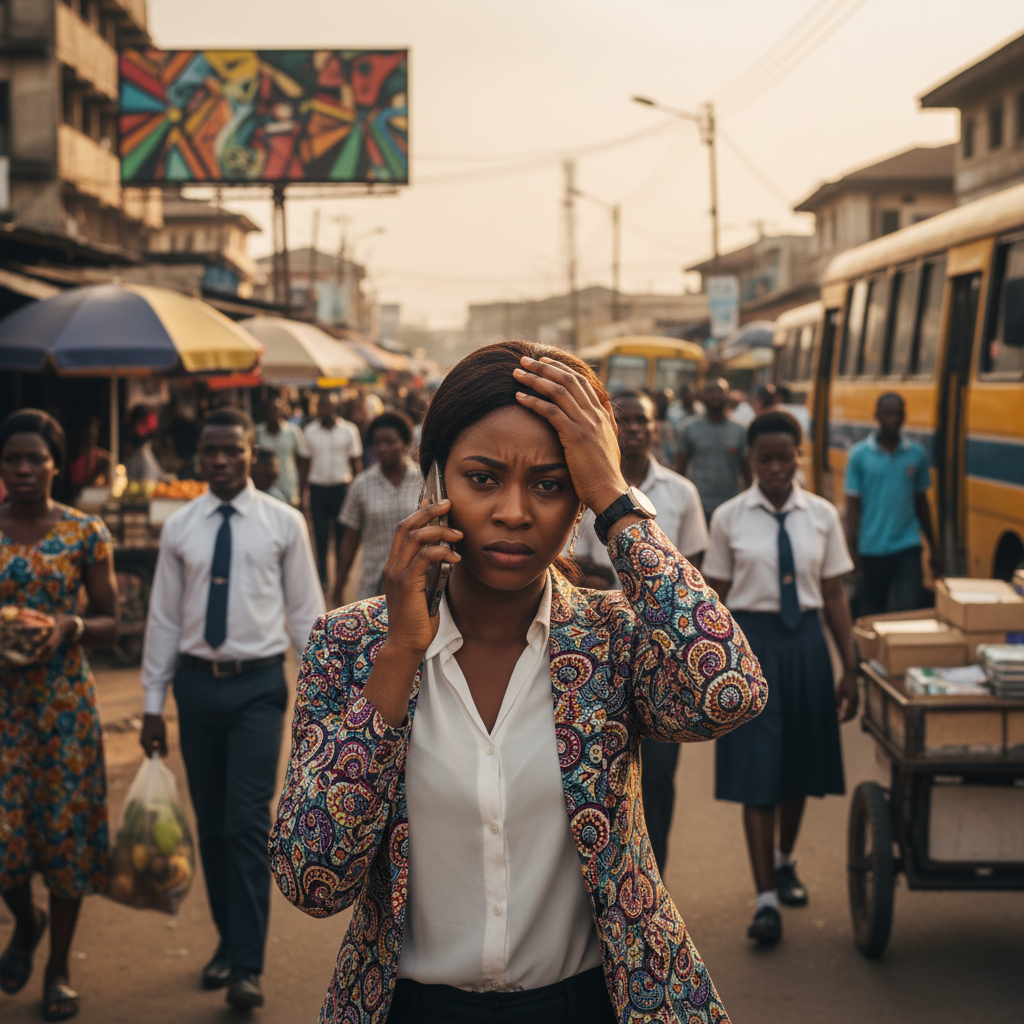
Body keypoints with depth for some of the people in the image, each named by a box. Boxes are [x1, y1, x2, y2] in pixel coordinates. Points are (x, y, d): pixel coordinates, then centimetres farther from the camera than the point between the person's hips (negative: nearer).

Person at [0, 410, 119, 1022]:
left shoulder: (86, 533, -2)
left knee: (66, 831, 6)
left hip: (65, 700, 0)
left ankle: (60, 967, 25)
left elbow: (111, 625, 1)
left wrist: (70, 627, -18)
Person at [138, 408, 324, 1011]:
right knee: (210, 824, 10)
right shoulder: (179, 529, 5)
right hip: (198, 683, 3)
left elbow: (306, 613, 2)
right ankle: (228, 942, 26)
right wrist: (154, 701, 7)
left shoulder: (284, 524, 0)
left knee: (248, 823, -8)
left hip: (258, 685, -3)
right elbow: (164, 618, 8)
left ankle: (247, 966, -3)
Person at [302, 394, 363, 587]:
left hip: (341, 486, -1)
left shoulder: (349, 430, 1)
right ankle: (322, 576, 7)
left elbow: (356, 462, 4)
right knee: (320, 534, 0)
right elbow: (308, 462, 8)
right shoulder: (310, 432, 6)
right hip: (317, 487, 1)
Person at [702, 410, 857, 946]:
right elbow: (715, 599, 1)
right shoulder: (729, 518, -2)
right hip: (751, 643, -2)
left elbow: (835, 596, 5)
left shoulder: (821, 515, 2)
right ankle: (766, 898, -1)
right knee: (757, 773, -4)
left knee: (800, 764, 15)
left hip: (805, 644, 3)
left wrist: (850, 668, 4)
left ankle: (783, 861, 40)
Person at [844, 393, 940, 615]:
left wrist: (934, 548, 15)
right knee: (872, 614, 11)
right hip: (872, 550, -1)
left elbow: (921, 502, 13)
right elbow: (853, 505, -1)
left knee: (909, 609, -9)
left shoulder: (916, 453, 5)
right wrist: (852, 550, -7)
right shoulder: (859, 455, -2)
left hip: (908, 547, 1)